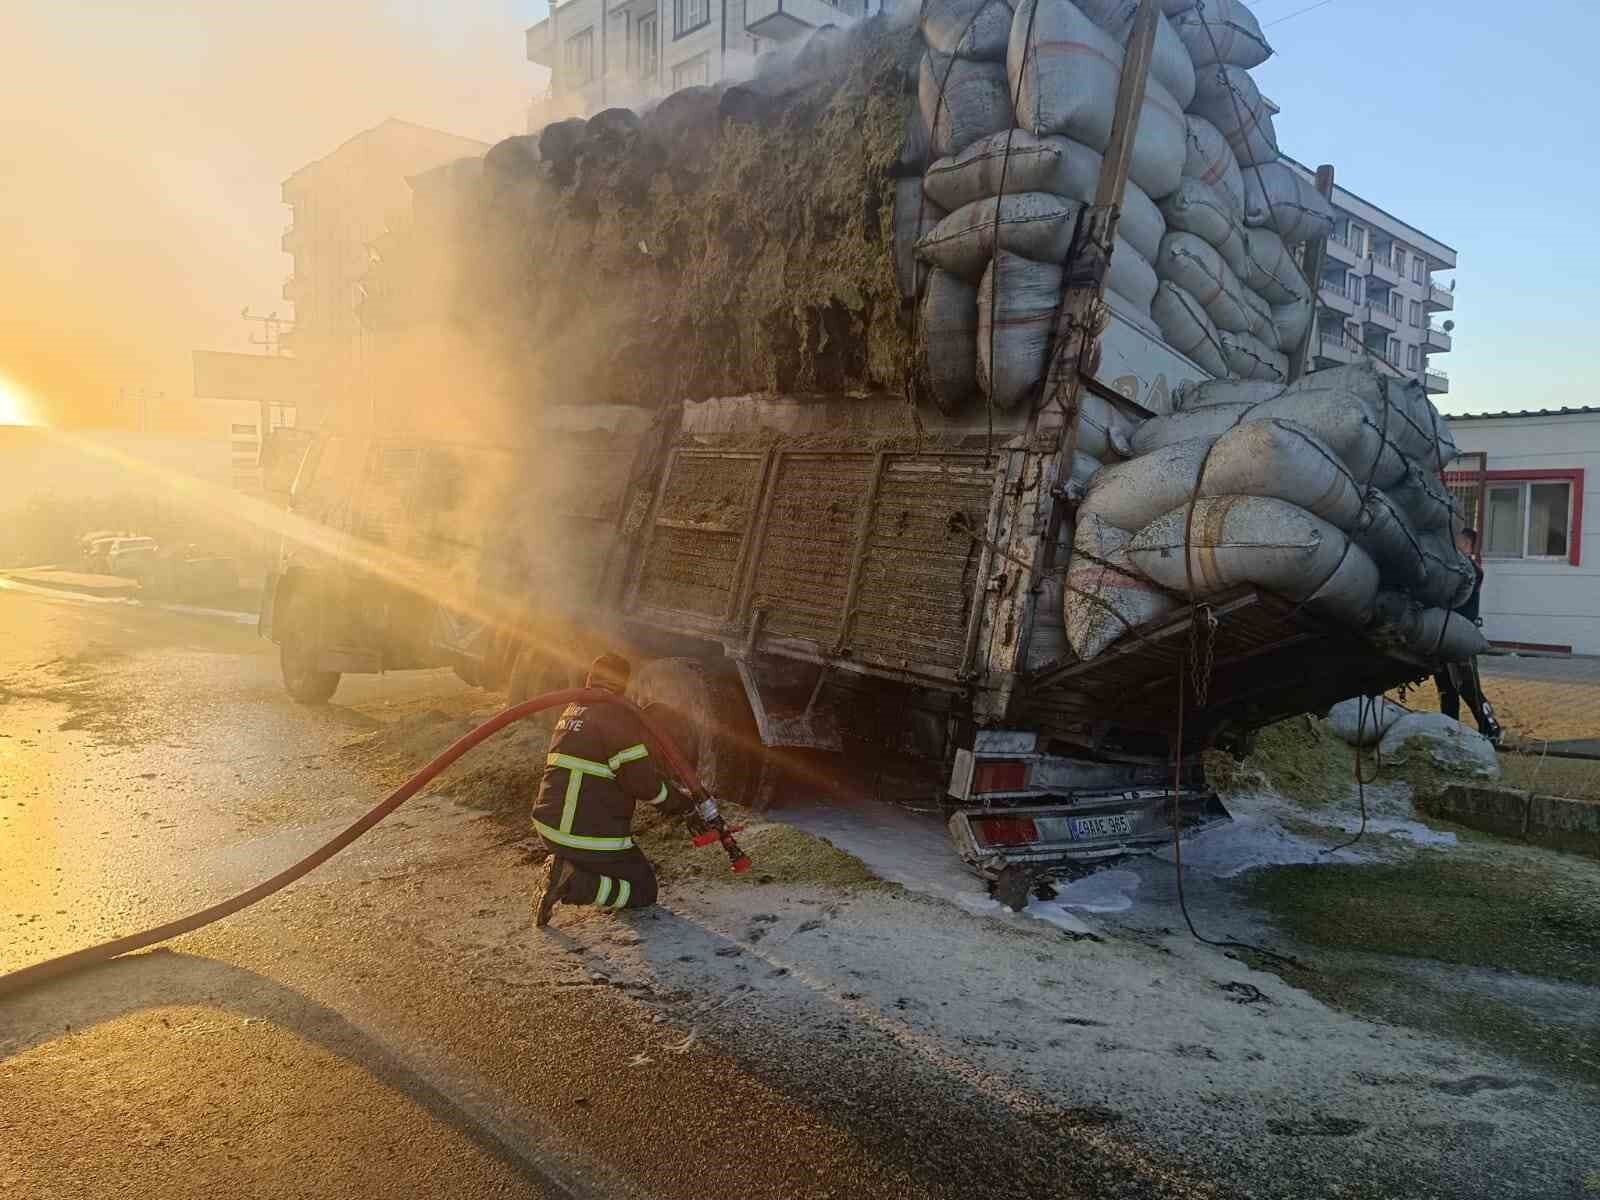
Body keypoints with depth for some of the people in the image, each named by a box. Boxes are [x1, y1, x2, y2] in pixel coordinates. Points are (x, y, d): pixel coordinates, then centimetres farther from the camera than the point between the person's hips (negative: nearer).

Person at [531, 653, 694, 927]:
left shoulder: (571, 712, 13)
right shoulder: (620, 717, -14)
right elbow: (642, 781, -16)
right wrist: (678, 801, 3)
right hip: (593, 837, -8)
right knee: (643, 891, 7)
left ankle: (560, 866, 8)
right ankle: (573, 883, -13)